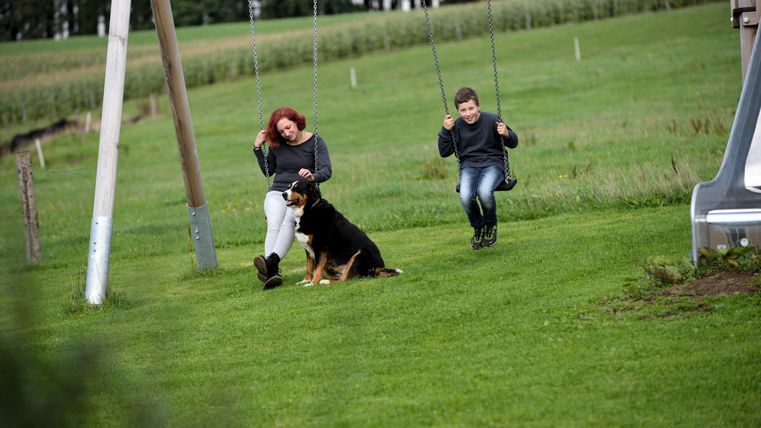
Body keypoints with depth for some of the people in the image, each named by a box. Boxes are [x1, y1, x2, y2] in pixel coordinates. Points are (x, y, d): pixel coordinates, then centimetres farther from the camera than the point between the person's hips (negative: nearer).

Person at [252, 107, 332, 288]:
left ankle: (271, 261, -58)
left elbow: (327, 170, -9)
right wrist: (257, 149, 11)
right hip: (277, 193, 2)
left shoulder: (315, 142, 3)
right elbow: (268, 171, 24)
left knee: (288, 221, -36)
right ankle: (271, 272, -49)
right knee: (274, 225, -31)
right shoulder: (277, 144, 12)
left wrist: (313, 177, -32)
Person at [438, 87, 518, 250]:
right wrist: (445, 131, -9)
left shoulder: (492, 120, -6)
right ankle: (478, 227, 3)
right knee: (465, 197, -30)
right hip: (469, 166, 2)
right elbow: (444, 152, 5)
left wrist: (506, 135, -21)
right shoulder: (457, 126, 1)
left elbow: (513, 143, 3)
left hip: (493, 164, -2)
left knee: (484, 192, -35)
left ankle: (491, 225, -2)